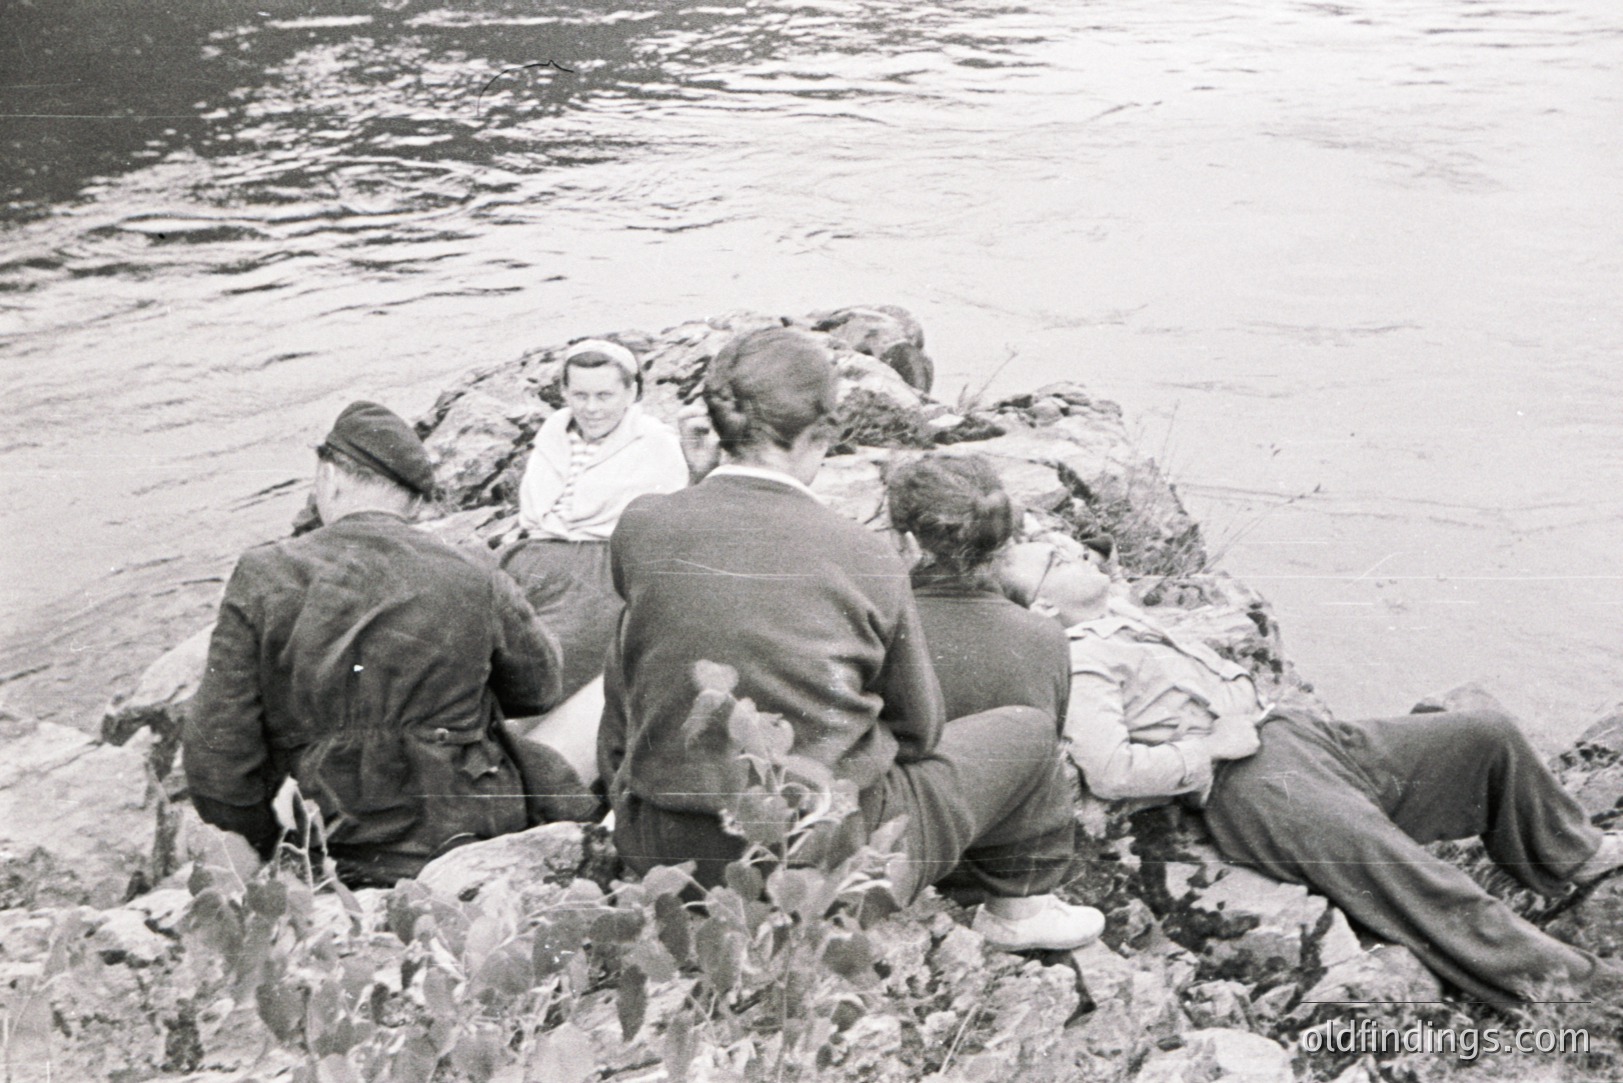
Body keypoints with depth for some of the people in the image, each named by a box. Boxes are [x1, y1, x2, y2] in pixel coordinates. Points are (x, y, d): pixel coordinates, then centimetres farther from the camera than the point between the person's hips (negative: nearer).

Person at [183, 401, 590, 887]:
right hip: (469, 838, -1)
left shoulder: (263, 577, -8)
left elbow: (216, 752, -7)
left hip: (344, 858, 1)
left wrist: (266, 845, 10)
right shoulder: (475, 581, -8)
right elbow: (539, 686, 10)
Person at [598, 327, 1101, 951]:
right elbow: (918, 730, -1)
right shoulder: (867, 559, -15)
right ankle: (1018, 908, 38)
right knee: (1027, 733, 19)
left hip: (662, 856, 4)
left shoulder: (640, 528, -9)